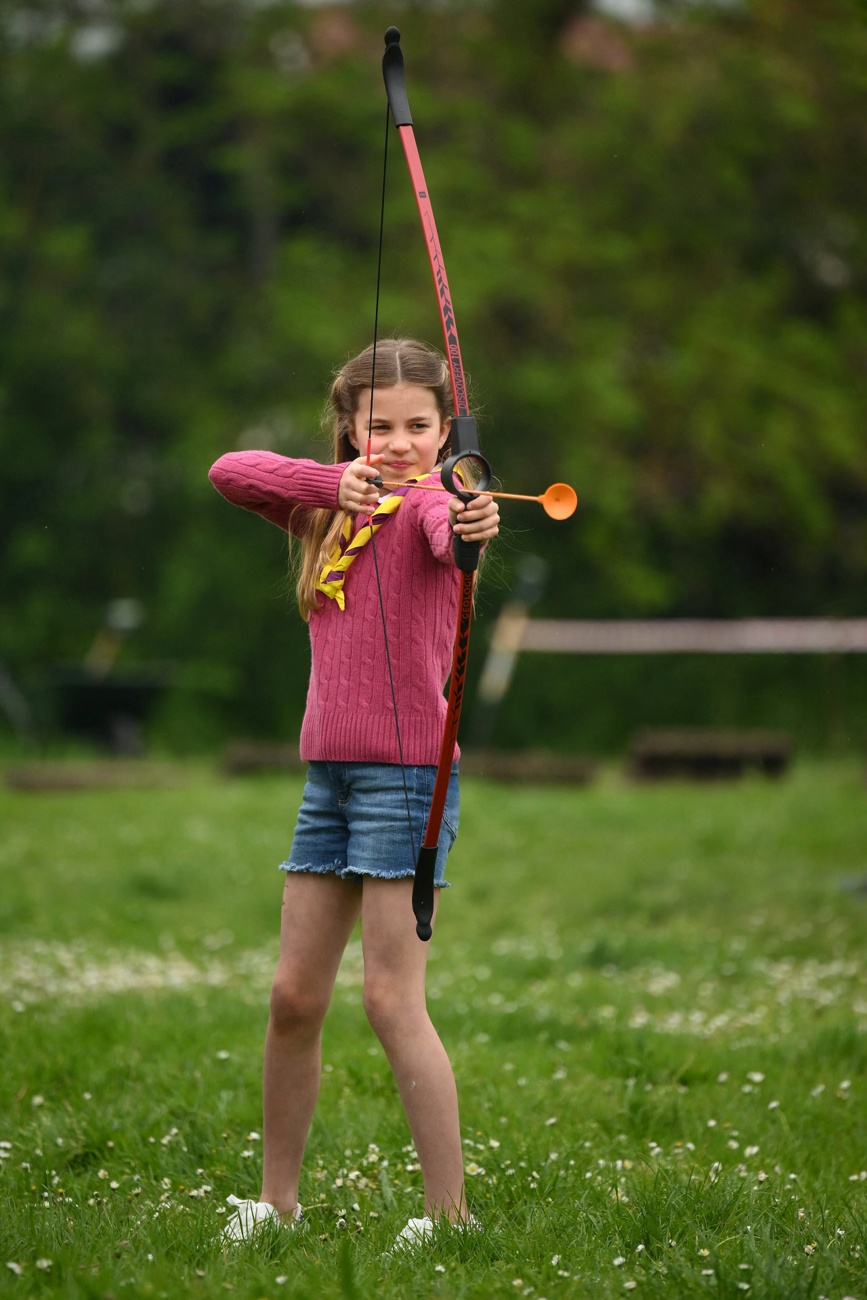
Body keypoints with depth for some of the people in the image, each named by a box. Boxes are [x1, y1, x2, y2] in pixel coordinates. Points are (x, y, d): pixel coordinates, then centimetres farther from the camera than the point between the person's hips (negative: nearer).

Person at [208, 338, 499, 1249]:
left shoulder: (430, 505, -7)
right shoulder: (331, 510, 15)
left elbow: (448, 531, -31)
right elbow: (228, 473, 3)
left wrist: (474, 525, -55)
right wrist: (333, 485, -11)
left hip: (405, 771, -7)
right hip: (329, 773, 7)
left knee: (392, 998, -9)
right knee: (294, 996, 10)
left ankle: (449, 1212, -5)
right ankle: (275, 1199, 22)